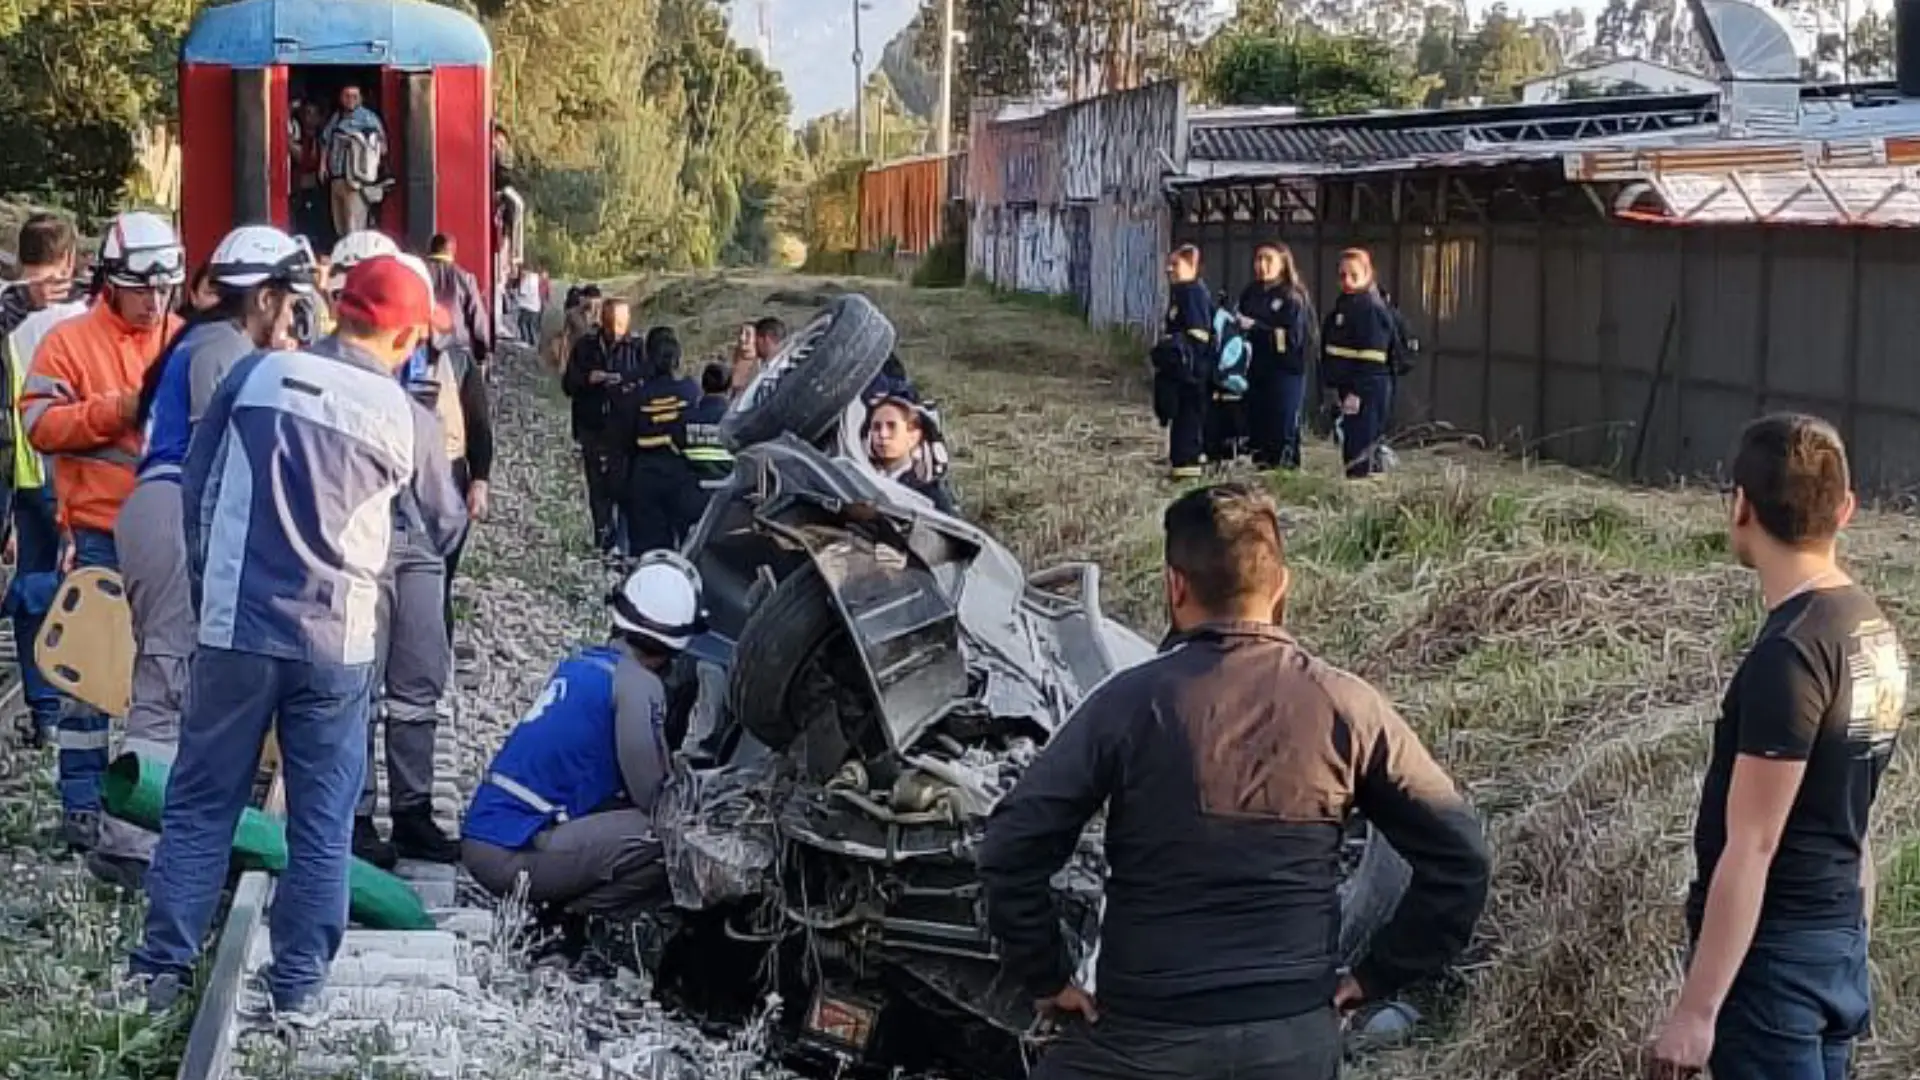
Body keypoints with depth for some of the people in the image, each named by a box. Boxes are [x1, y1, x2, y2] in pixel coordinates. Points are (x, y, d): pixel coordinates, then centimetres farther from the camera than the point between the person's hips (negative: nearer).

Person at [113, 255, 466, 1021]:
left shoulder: (256, 375, 1)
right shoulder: (406, 418, 0)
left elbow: (197, 488, 7)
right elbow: (445, 526, 16)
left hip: (236, 626, 1)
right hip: (337, 642, -1)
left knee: (200, 802, 11)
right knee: (321, 820, 8)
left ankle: (163, 966, 13)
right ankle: (298, 985, 10)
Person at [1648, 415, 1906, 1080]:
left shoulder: (1788, 656, -22)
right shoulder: (1873, 631, 6)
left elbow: (1751, 849, -22)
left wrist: (1696, 1009, -18)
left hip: (1774, 954, -9)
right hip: (1841, 941, 9)